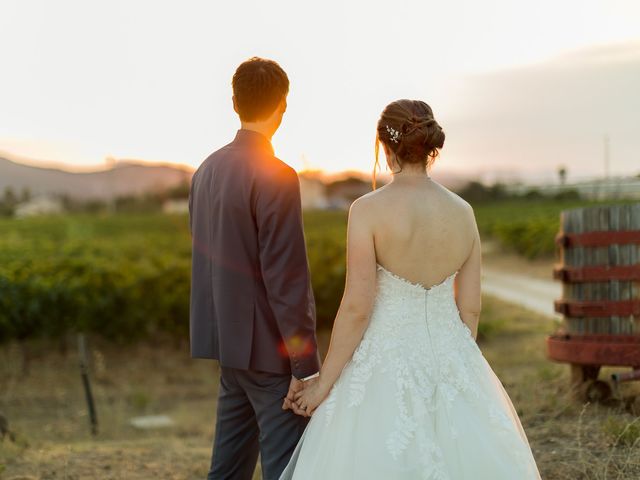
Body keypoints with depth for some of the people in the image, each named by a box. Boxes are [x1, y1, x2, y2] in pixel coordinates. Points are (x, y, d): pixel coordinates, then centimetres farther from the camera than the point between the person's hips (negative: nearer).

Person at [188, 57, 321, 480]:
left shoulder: (207, 170, 9)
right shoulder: (276, 176, -17)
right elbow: (287, 277, -21)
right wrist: (305, 366, -17)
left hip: (229, 340, 9)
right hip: (269, 349, -9)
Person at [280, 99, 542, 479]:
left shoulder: (369, 210, -13)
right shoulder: (463, 212, 1)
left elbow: (357, 308, -15)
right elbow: (471, 308, 5)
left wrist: (324, 382, -5)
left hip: (386, 362, -4)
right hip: (449, 359, 5)